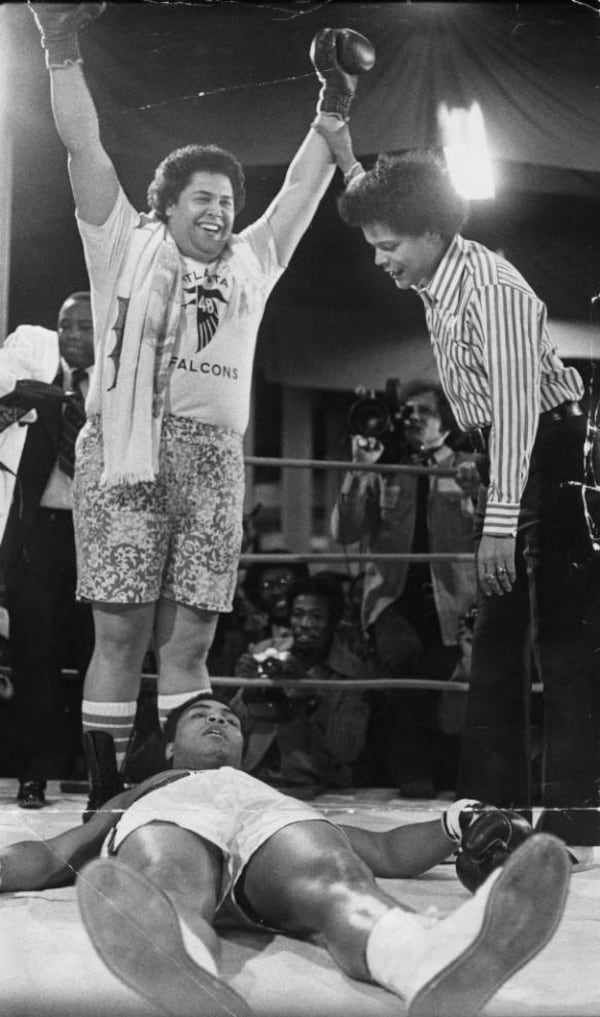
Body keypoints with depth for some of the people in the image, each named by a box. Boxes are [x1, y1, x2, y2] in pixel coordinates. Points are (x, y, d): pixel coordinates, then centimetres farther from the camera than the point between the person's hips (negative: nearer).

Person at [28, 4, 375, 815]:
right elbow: (83, 147, 10)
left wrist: (333, 106, 24)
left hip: (214, 459, 4)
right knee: (121, 630, -7)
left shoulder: (250, 264, 24)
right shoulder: (127, 247, 14)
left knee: (188, 638, 0)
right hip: (126, 451, -3)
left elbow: (303, 186, 27)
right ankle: (104, 797, -6)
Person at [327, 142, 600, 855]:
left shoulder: (491, 287, -23)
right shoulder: (432, 278, 3)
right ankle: (491, 808, 13)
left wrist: (500, 522, -30)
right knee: (496, 634, 9)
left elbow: (516, 404, -28)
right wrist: (347, 160, 20)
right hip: (503, 455, 9)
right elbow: (387, 209, 28)